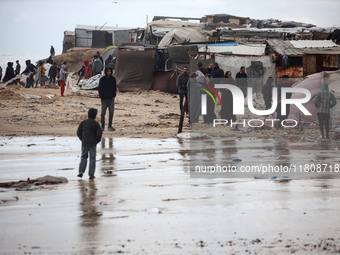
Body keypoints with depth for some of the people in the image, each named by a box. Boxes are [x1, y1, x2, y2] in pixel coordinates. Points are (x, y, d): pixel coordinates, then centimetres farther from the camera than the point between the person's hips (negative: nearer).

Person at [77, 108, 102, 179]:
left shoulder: (83, 122, 1)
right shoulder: (95, 123, -8)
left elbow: (79, 132, 1)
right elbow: (99, 134, -11)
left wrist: (82, 139, 13)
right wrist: (96, 141, 5)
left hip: (84, 143, 2)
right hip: (93, 144, -2)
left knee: (83, 157, 15)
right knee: (92, 159, 5)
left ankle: (81, 171, -1)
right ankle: (91, 175, 4)